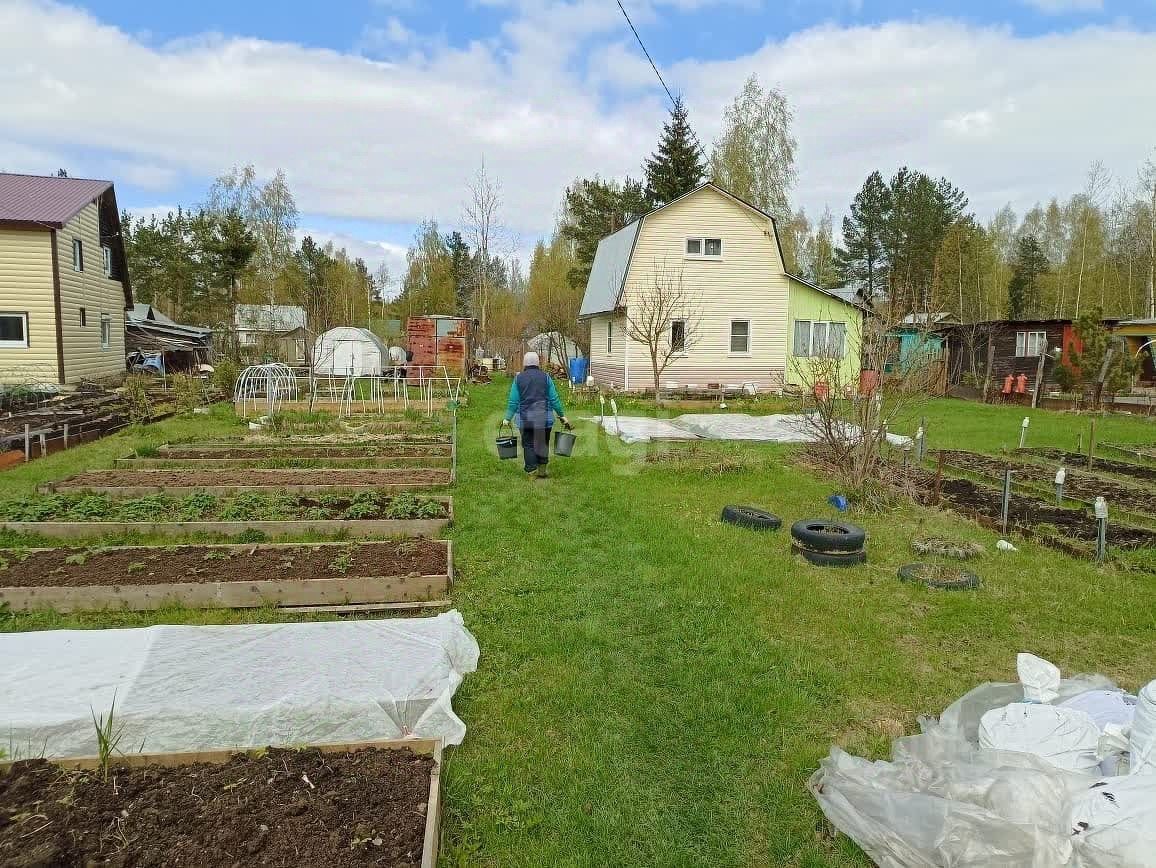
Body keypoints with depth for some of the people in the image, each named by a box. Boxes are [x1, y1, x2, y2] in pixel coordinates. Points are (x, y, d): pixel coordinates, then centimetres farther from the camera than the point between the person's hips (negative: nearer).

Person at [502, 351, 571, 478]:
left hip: (525, 418, 0)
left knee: (528, 444, 7)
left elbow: (513, 401, -1)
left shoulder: (518, 378, 1)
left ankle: (531, 470, 0)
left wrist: (507, 418, 6)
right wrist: (562, 415, 7)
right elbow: (554, 399, 0)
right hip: (544, 417, 0)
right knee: (543, 443, 12)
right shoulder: (545, 377, 0)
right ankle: (542, 470, 16)